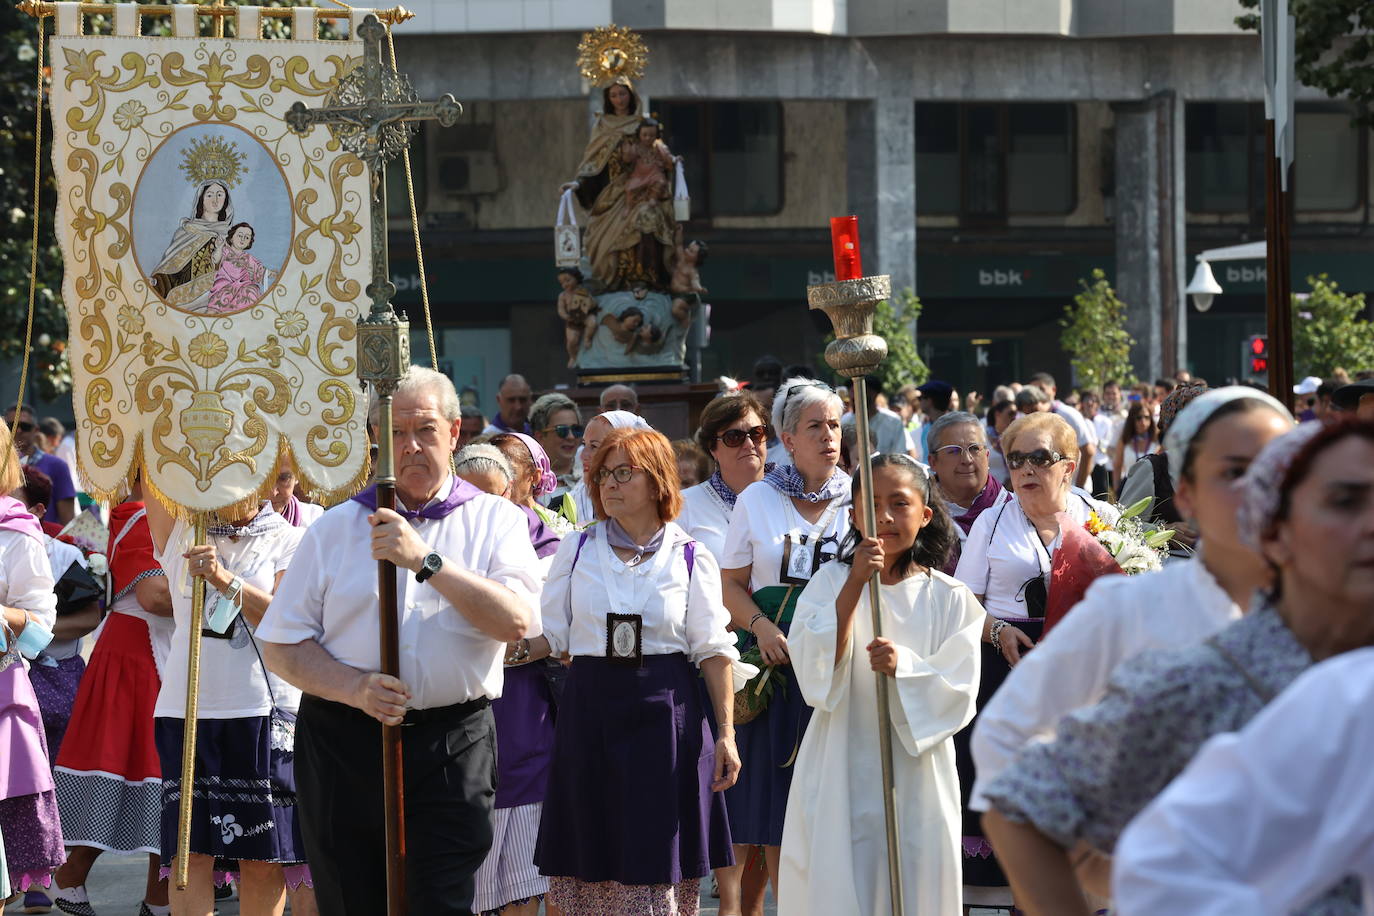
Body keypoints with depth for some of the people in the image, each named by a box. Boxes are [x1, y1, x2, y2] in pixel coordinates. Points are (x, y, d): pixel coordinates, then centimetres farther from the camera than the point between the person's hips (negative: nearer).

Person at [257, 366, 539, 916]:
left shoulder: (494, 521, 6)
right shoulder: (335, 528, 10)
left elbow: (515, 622, -12)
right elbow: (282, 646, 6)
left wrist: (426, 560, -18)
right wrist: (354, 687, -12)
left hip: (452, 751, -2)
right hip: (343, 745, 2)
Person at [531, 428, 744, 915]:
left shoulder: (690, 557, 2)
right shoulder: (577, 550, 8)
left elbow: (713, 651, 2)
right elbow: (551, 634, 8)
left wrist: (725, 733, -4)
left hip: (666, 714, -2)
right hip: (591, 710, 2)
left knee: (659, 863, -2)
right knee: (593, 855, 2)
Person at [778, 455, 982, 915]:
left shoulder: (948, 598, 2)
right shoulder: (830, 583, 2)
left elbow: (959, 691, -5)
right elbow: (813, 671, -11)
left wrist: (903, 666, -23)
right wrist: (856, 584, -17)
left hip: (916, 774, 0)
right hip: (840, 774, 0)